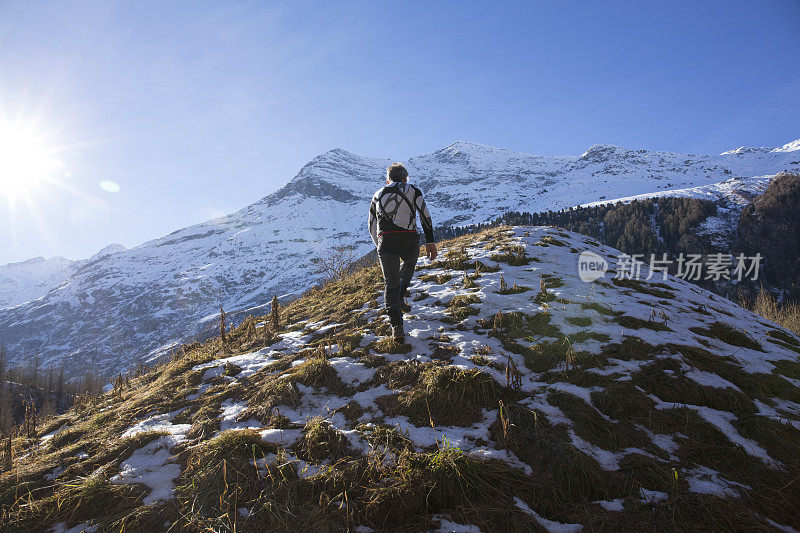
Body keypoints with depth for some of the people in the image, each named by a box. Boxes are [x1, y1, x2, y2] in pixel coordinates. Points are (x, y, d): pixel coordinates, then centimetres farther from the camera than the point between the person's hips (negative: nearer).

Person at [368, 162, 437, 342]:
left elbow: (372, 227, 26)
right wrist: (430, 241, -2)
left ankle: (396, 325, -12)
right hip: (409, 239, -1)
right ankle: (400, 296, 16)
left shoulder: (377, 195, 24)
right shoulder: (412, 190, 15)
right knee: (409, 263, 33)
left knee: (391, 284, 5)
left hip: (385, 241, 1)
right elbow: (425, 215, 0)